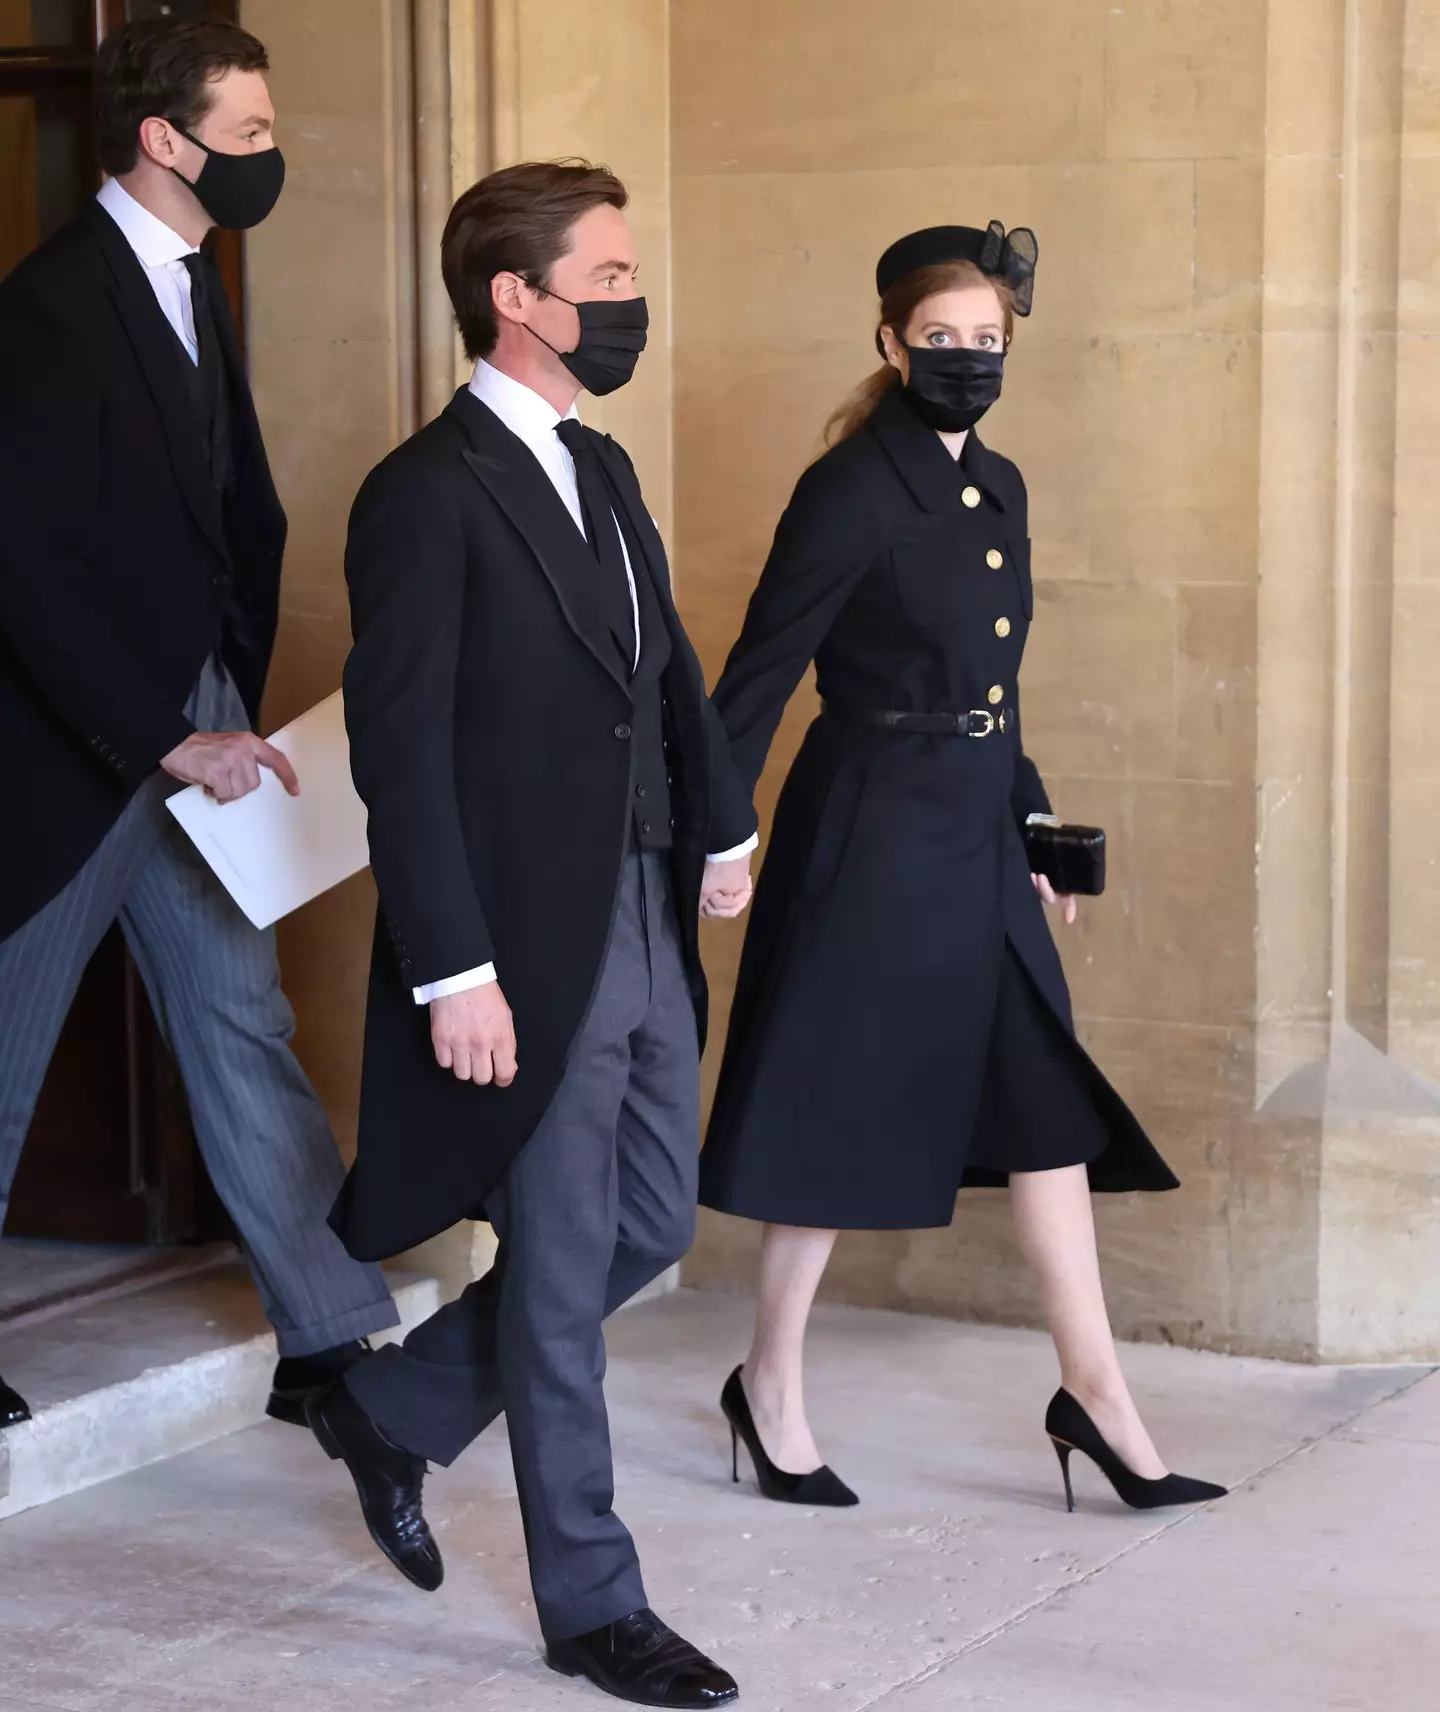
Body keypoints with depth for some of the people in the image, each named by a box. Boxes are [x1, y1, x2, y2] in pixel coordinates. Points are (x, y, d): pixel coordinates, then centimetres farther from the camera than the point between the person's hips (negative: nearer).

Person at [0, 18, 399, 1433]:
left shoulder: (192, 290, 10)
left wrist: (233, 703, 5)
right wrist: (168, 736, -22)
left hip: (189, 729, 8)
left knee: (244, 1033, 8)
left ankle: (333, 1342, 11)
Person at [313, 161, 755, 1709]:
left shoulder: (600, 469, 12)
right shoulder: (427, 495, -15)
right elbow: (401, 751, -18)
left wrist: (722, 823, 11)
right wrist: (453, 974, -21)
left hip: (645, 926, 9)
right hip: (529, 945, -9)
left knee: (652, 1226, 16)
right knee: (564, 1270, 3)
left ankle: (391, 1410, 34)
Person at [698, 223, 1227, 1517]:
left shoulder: (997, 487, 10)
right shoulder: (852, 490, -14)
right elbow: (760, 674, -13)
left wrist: (1032, 823, 18)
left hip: (975, 838, 8)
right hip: (871, 837, -8)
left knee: (1048, 1104, 7)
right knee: (841, 1113, 2)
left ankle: (1094, 1394, 13)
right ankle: (772, 1388, 18)